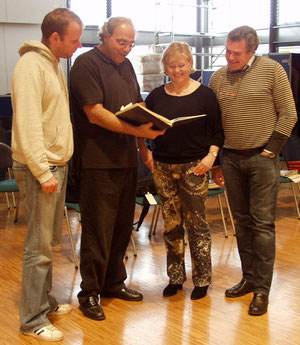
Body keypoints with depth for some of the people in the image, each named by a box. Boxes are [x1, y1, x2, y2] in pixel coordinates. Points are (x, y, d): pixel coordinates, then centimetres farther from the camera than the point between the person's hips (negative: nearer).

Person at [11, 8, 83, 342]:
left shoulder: (54, 64, 15)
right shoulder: (31, 66, -15)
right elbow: (27, 125, -21)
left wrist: (58, 166, 14)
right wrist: (43, 172, -21)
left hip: (57, 165, 9)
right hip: (39, 169, -9)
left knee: (49, 241, 16)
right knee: (38, 246, -3)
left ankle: (45, 301, 29)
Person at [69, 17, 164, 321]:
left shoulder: (126, 66, 17)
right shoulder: (87, 64, -8)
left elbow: (138, 105, 22)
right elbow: (95, 113, -17)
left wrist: (151, 123, 0)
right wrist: (136, 130, -25)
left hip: (126, 159, 8)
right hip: (98, 162, -8)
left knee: (122, 225, 14)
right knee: (98, 228, -3)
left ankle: (113, 282, 29)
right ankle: (89, 292, 10)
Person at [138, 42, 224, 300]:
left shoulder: (204, 95, -1)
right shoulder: (157, 96, 8)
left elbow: (218, 130, 1)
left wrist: (211, 155, -11)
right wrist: (144, 150, 2)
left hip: (194, 167, -3)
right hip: (163, 167, 3)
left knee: (196, 223, 1)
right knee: (171, 224, 9)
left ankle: (202, 279, 13)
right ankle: (175, 278, 21)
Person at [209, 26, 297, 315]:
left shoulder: (271, 70, -4)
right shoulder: (218, 78, 8)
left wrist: (270, 151, -8)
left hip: (262, 158, -4)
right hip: (231, 158, 4)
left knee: (263, 223, -4)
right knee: (242, 222, 10)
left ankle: (262, 288, 1)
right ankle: (249, 278, 20)